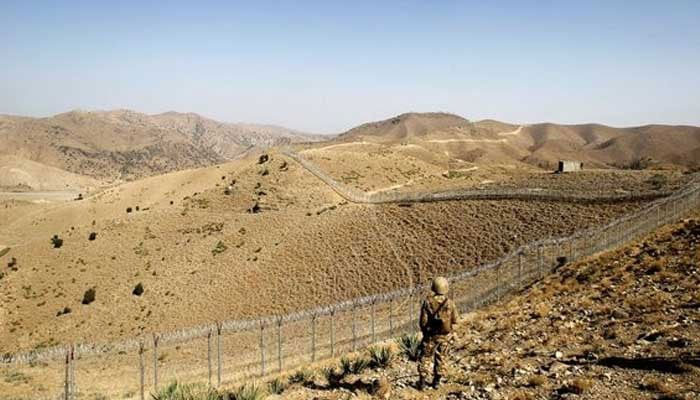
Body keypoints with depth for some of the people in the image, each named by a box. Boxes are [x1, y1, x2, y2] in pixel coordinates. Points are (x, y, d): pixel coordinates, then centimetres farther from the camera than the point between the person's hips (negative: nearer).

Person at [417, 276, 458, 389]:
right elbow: (455, 320, -3)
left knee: (425, 357, 13)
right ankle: (437, 381, 22)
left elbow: (423, 321, -12)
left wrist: (424, 330, 9)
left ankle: (422, 381, 10)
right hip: (444, 336, 1)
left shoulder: (427, 302, -15)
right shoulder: (450, 303, -13)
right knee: (441, 358, 17)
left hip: (430, 335, -1)